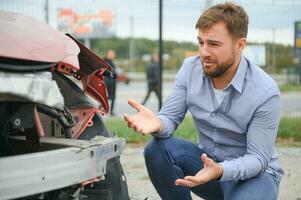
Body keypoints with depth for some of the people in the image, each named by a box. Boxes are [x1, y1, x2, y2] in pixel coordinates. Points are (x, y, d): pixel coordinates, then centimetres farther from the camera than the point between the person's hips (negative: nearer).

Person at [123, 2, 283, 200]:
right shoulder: (190, 68, -9)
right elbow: (170, 118, -8)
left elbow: (258, 158, -19)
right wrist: (157, 124, -34)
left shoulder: (265, 92, -22)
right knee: (157, 148, -23)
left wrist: (219, 171, -39)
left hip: (253, 172, -4)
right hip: (208, 161, 4)